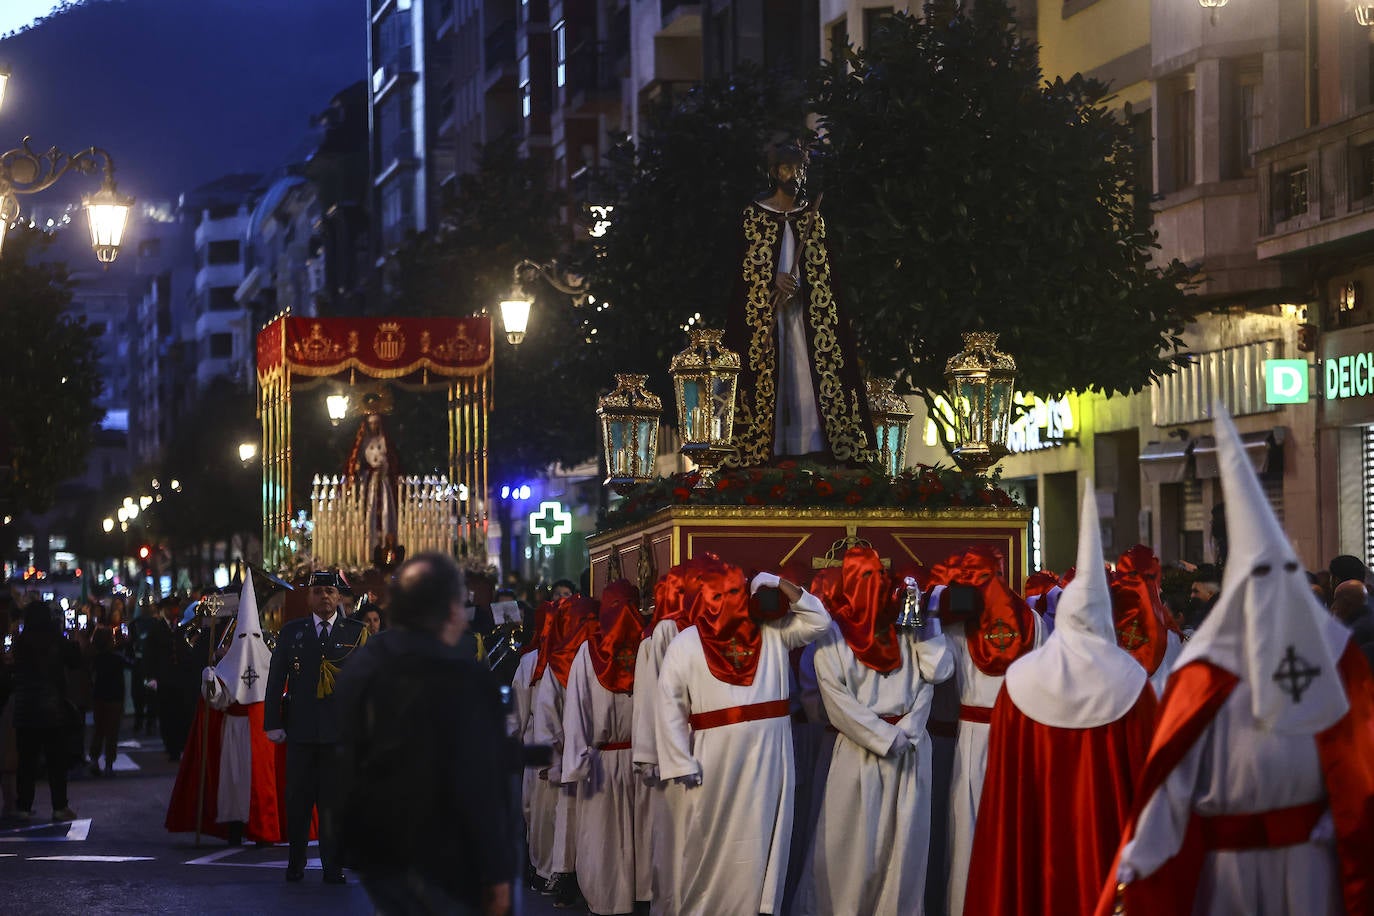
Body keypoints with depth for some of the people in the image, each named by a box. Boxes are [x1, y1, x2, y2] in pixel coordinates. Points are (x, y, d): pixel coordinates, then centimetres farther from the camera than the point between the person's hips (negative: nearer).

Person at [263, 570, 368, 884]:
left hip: (340, 731, -1)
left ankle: (333, 866, 5)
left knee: (334, 801, 0)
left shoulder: (356, 633, 5)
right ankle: (295, 861, 18)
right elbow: (276, 679, 9)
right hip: (300, 731, 1)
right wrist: (273, 723, 3)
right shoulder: (291, 632, 9)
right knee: (298, 800, 5)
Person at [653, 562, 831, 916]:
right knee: (707, 844, 6)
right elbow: (670, 705, -4)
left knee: (758, 841, 5)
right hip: (714, 760, -2)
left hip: (767, 758, 2)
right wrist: (682, 763, -10)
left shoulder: (772, 633, 9)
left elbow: (819, 621, 7)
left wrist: (780, 585, -4)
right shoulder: (687, 643, -1)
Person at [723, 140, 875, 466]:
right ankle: (765, 447, -4)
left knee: (808, 372, -5)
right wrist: (775, 278, -17)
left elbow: (822, 265, 12)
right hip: (766, 309, -2)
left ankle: (811, 444, -6)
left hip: (804, 308, 2)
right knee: (768, 374, -5)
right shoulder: (755, 214, 2)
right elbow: (745, 264, -1)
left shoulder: (811, 214, 10)